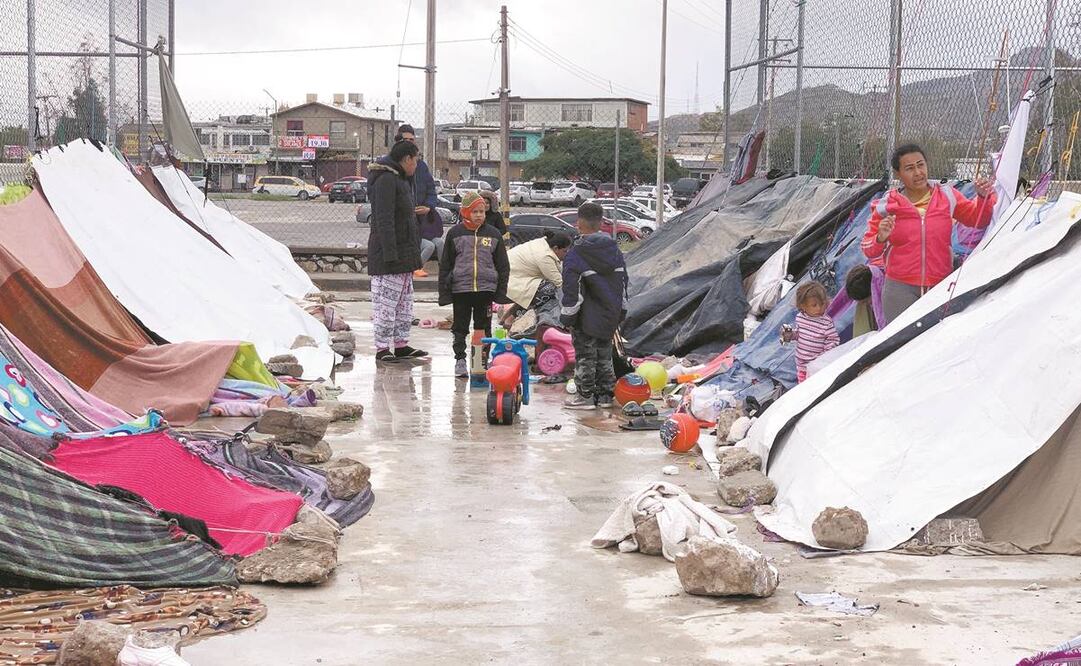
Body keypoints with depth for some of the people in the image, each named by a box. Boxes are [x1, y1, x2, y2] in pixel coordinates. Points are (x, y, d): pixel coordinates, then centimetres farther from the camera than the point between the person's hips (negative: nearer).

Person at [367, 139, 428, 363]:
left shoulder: (400, 180, 19)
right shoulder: (386, 180, -15)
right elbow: (384, 220, -21)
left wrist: (413, 253, 23)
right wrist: (390, 255, -25)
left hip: (403, 255, 11)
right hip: (389, 254, -11)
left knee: (404, 301, 14)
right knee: (386, 301, -7)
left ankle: (401, 345, 21)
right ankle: (382, 348, -3)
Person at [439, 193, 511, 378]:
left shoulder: (493, 234, 5)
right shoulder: (455, 233, 2)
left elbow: (503, 265, 10)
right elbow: (445, 264, 4)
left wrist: (501, 291, 4)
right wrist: (444, 292, -1)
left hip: (486, 288, 1)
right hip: (460, 288, -1)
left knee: (484, 327, 7)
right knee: (460, 327, 5)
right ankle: (460, 360, 14)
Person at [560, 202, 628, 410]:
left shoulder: (577, 253, -16)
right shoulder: (614, 250, 4)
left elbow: (572, 288, -16)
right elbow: (622, 281, 12)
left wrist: (568, 315, -9)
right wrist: (621, 310, 20)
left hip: (586, 317, -6)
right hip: (610, 315, 6)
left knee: (585, 355, 3)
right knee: (604, 354, 16)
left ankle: (585, 395, 7)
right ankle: (605, 394, 20)